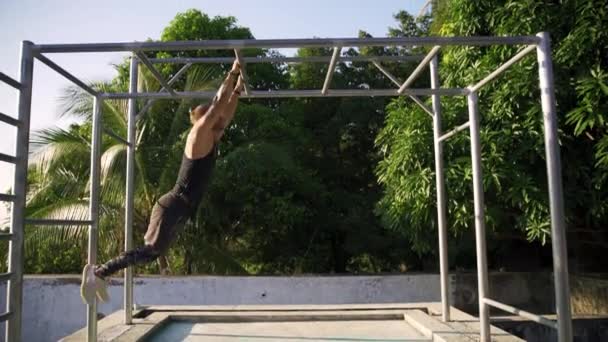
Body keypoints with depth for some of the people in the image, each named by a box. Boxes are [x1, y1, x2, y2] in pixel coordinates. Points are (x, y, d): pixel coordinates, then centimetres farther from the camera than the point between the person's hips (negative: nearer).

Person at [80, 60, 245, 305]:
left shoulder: (210, 141, 13)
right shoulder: (199, 135, -9)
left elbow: (226, 115, 21)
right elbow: (217, 106, -14)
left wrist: (238, 89, 19)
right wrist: (233, 73, -7)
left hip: (178, 209, 9)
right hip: (173, 208, -9)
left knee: (154, 251, 14)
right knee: (151, 250, -11)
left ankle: (101, 274, 22)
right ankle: (97, 272, -5)